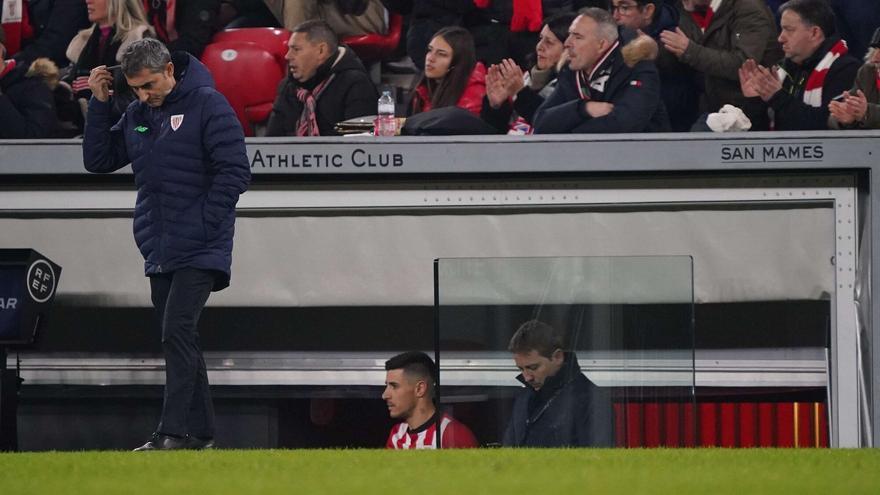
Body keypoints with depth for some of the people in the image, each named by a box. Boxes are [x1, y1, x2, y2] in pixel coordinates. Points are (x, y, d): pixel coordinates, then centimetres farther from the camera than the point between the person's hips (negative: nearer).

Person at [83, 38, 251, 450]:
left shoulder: (208, 105, -9)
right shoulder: (136, 115, 12)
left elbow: (234, 172, -12)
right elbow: (98, 160, 12)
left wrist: (202, 226, -15)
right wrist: (99, 104, 3)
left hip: (200, 250, -8)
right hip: (158, 253, 8)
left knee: (177, 331, -17)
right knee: (177, 340, 9)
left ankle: (174, 432, -21)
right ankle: (199, 432, 15)